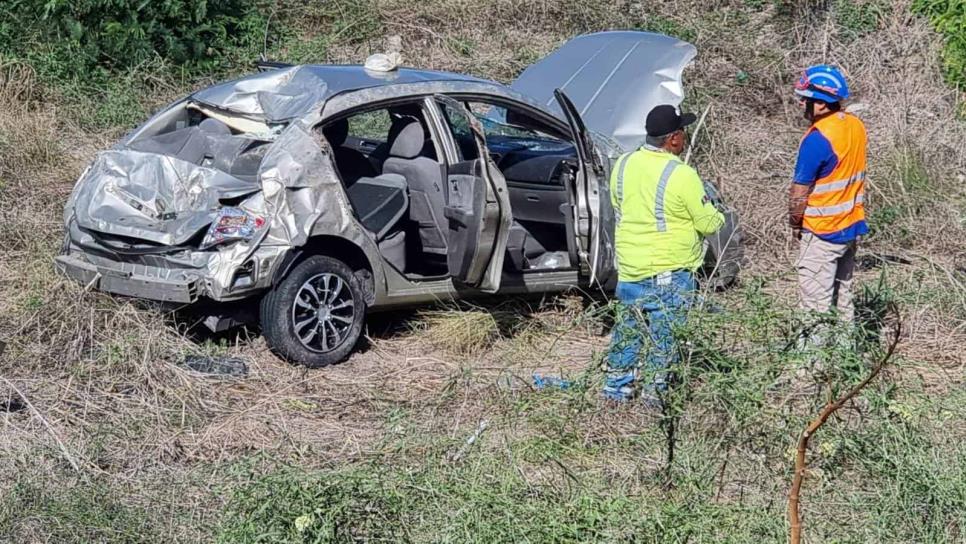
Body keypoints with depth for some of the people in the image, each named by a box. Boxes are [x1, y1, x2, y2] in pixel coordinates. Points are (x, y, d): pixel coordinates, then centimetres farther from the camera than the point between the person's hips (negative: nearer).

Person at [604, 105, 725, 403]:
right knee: (664, 335, 4)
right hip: (670, 272, -6)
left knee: (629, 327, 17)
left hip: (629, 268, 6)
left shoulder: (623, 165, 0)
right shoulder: (681, 175, -18)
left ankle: (617, 386, 24)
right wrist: (718, 216, 12)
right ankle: (653, 392, 9)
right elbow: (708, 223, -10)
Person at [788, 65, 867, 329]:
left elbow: (800, 191, -16)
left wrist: (795, 223, 0)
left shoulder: (817, 139, -23)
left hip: (822, 233, -8)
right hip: (852, 227, 8)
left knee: (816, 302, 0)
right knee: (842, 292, 18)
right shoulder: (856, 126, 2)